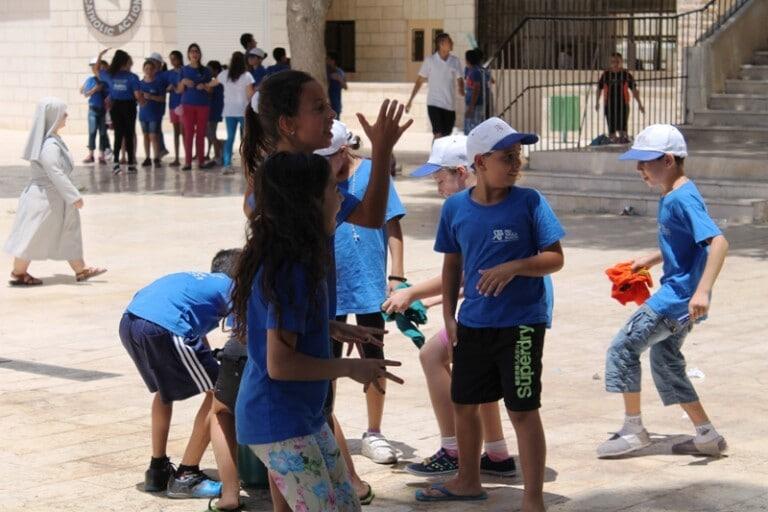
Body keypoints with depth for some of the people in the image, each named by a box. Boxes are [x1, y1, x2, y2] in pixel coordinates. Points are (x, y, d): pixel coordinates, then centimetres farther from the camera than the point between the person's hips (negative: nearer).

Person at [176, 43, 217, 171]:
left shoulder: (205, 71, 7)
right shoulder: (184, 70, 7)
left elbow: (210, 89, 9)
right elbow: (179, 90, 5)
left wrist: (204, 86, -12)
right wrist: (184, 82, -14)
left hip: (203, 105, 1)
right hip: (188, 105, 0)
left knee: (201, 134, 2)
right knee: (189, 133, -3)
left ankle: (201, 161, 6)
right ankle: (187, 162, -3)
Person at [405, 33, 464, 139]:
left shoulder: (455, 61, 6)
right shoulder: (430, 61, -2)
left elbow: (459, 80, 8)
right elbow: (419, 81, 4)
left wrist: (461, 90, -16)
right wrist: (410, 100, 2)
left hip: (450, 106, 4)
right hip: (434, 104, -3)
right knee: (439, 135, -15)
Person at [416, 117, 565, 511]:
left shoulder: (529, 202, -10)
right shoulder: (455, 208, 0)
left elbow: (554, 258, -8)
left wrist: (514, 267, -24)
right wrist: (448, 315, 8)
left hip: (521, 324, -5)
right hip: (472, 325, 5)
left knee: (523, 410, -2)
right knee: (463, 404, 18)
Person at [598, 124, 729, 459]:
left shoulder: (683, 199, -20)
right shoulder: (670, 197, 11)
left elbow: (717, 242, -30)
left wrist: (703, 291, -36)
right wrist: (650, 260, 23)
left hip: (679, 295, -10)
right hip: (677, 294, 10)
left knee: (624, 348, -3)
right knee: (665, 362, 17)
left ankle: (633, 429, 7)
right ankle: (707, 436, 21)